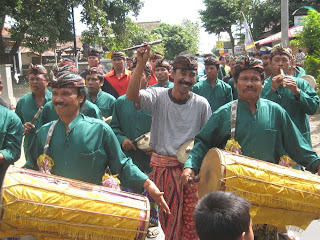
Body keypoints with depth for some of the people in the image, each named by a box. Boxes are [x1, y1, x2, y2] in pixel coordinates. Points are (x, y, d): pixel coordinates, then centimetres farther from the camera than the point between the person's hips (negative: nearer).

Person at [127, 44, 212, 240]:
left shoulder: (201, 104, 1)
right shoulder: (159, 96, -3)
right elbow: (132, 95, -21)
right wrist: (141, 64, -30)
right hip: (163, 165, -1)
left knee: (192, 220, 7)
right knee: (169, 216, 8)